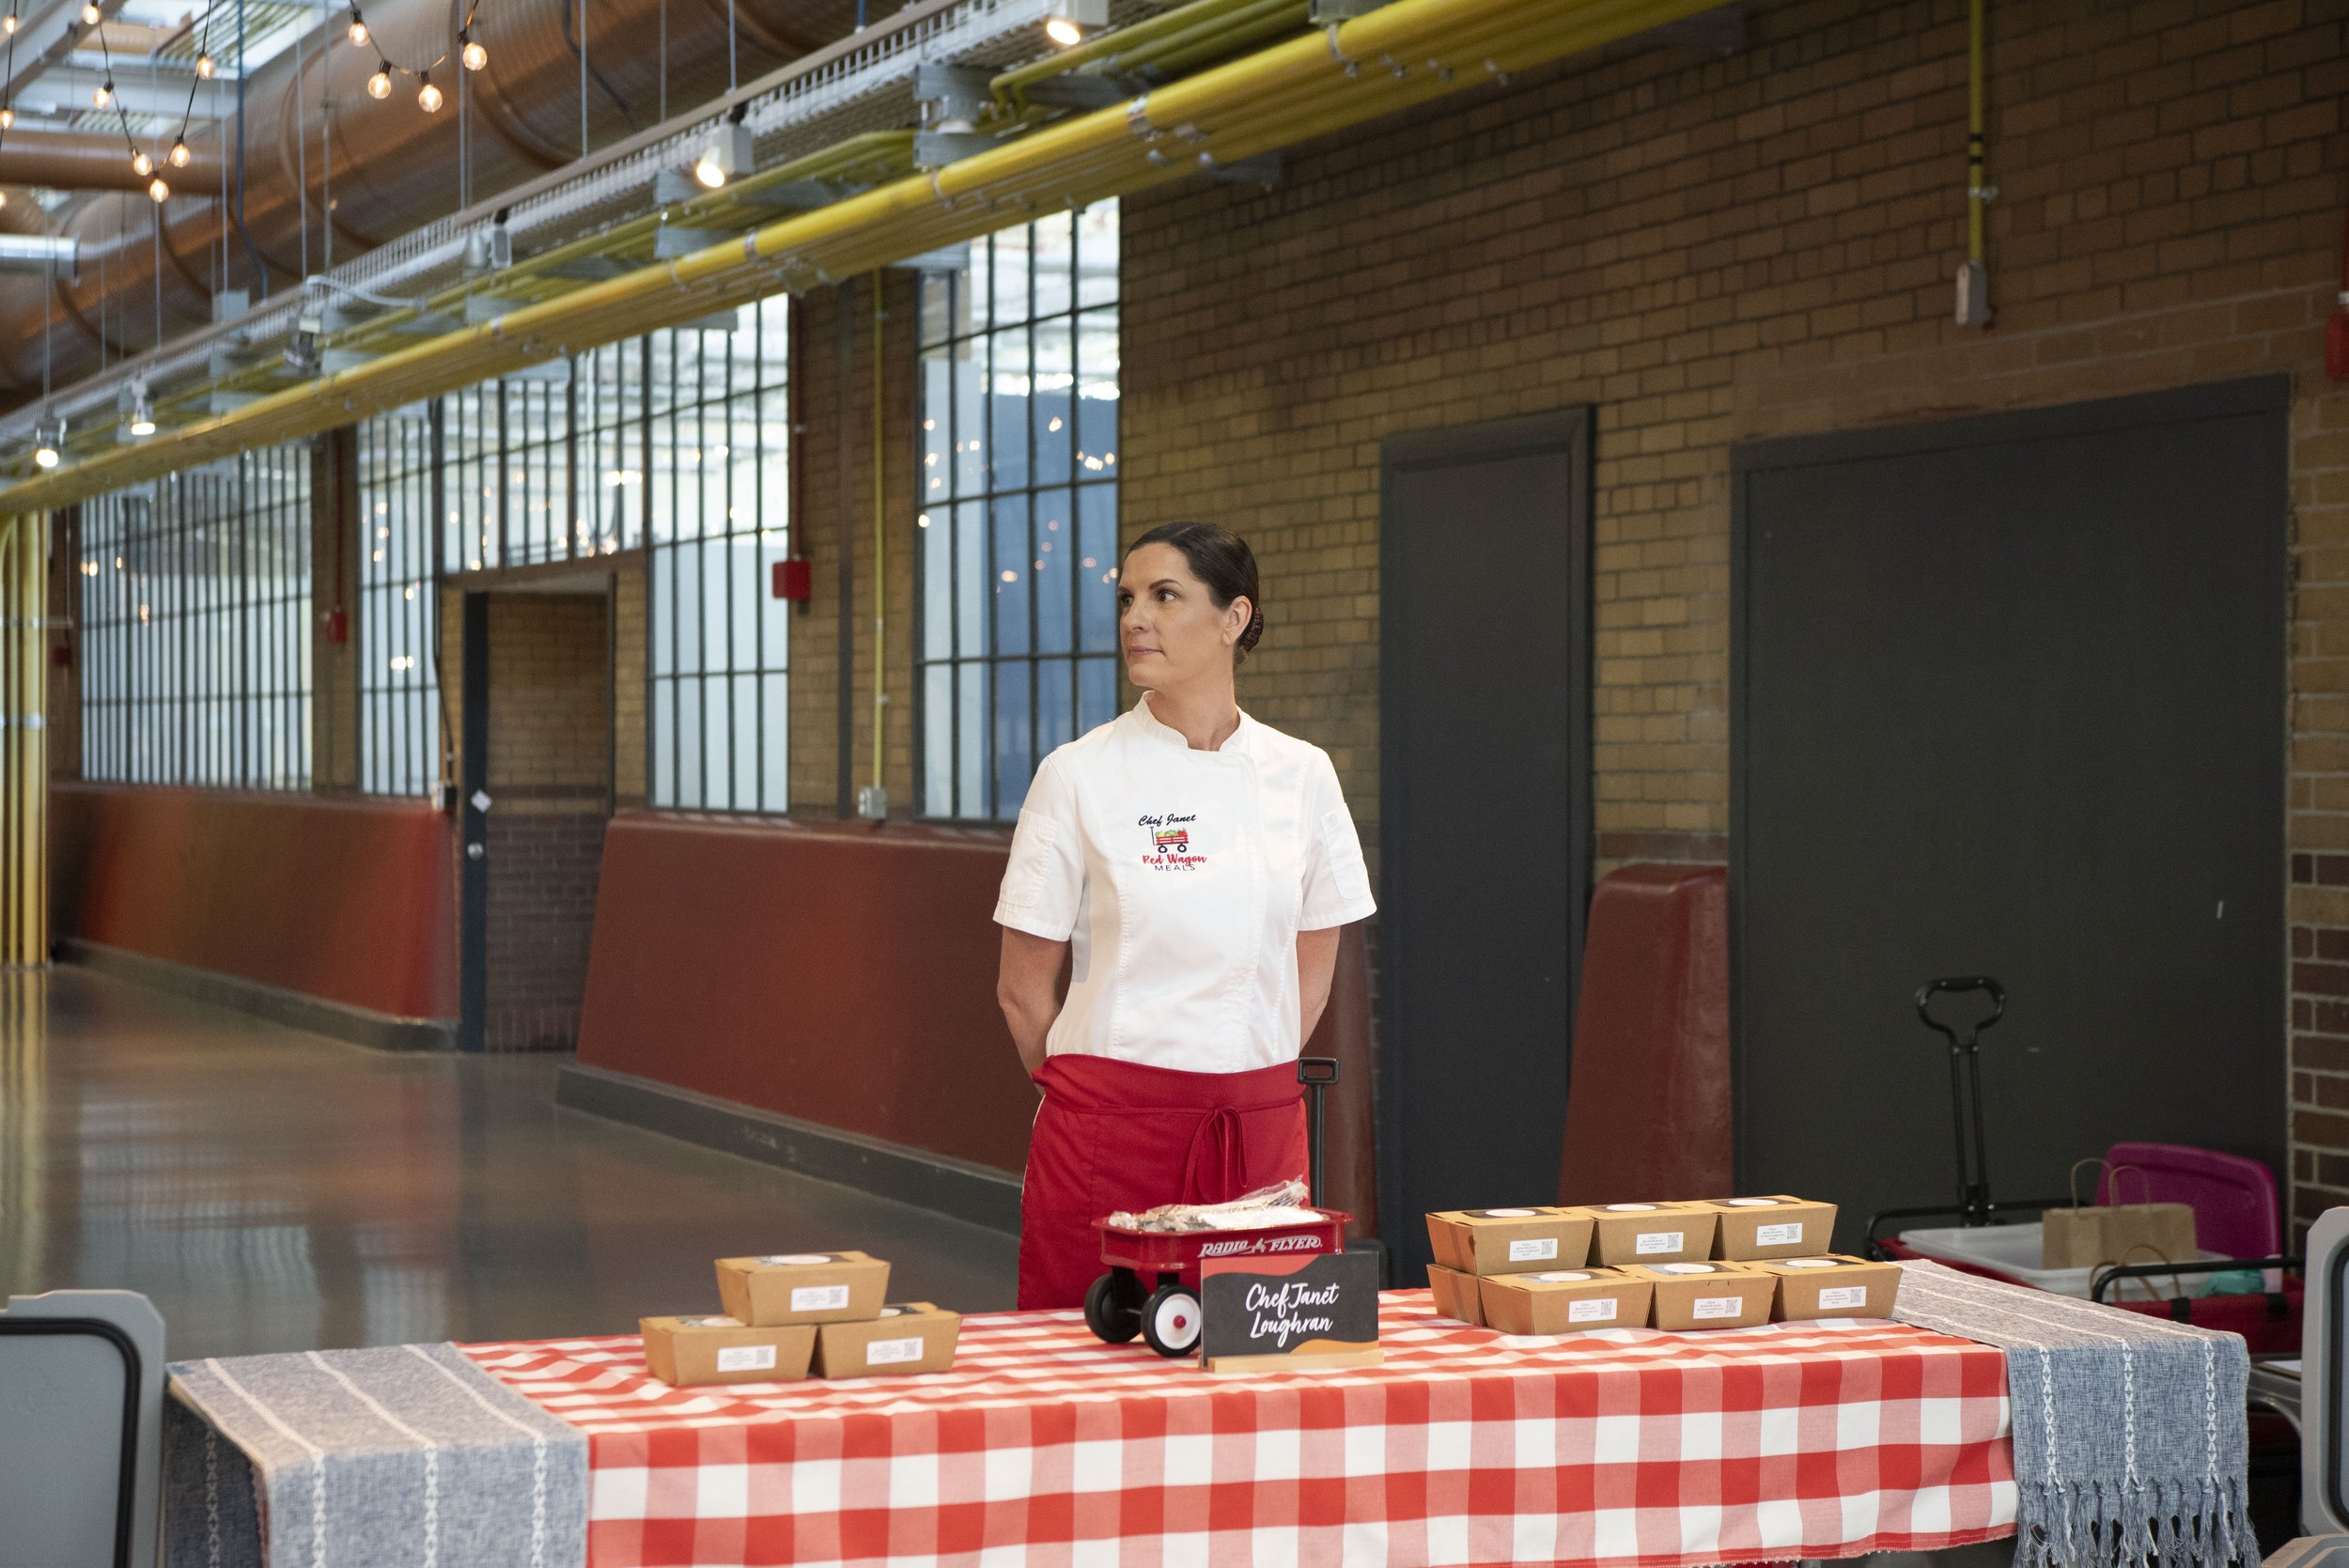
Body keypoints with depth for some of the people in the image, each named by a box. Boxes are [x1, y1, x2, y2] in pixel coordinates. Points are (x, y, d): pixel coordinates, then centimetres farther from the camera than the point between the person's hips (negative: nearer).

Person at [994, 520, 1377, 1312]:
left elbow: (1311, 972, 13)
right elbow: (1023, 988, 0)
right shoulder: (1079, 775, -4)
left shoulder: (1301, 774, 4)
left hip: (1261, 1125, 3)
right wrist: (1094, 1095, 6)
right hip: (1111, 1127, -3)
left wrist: (1243, 1091, 10)